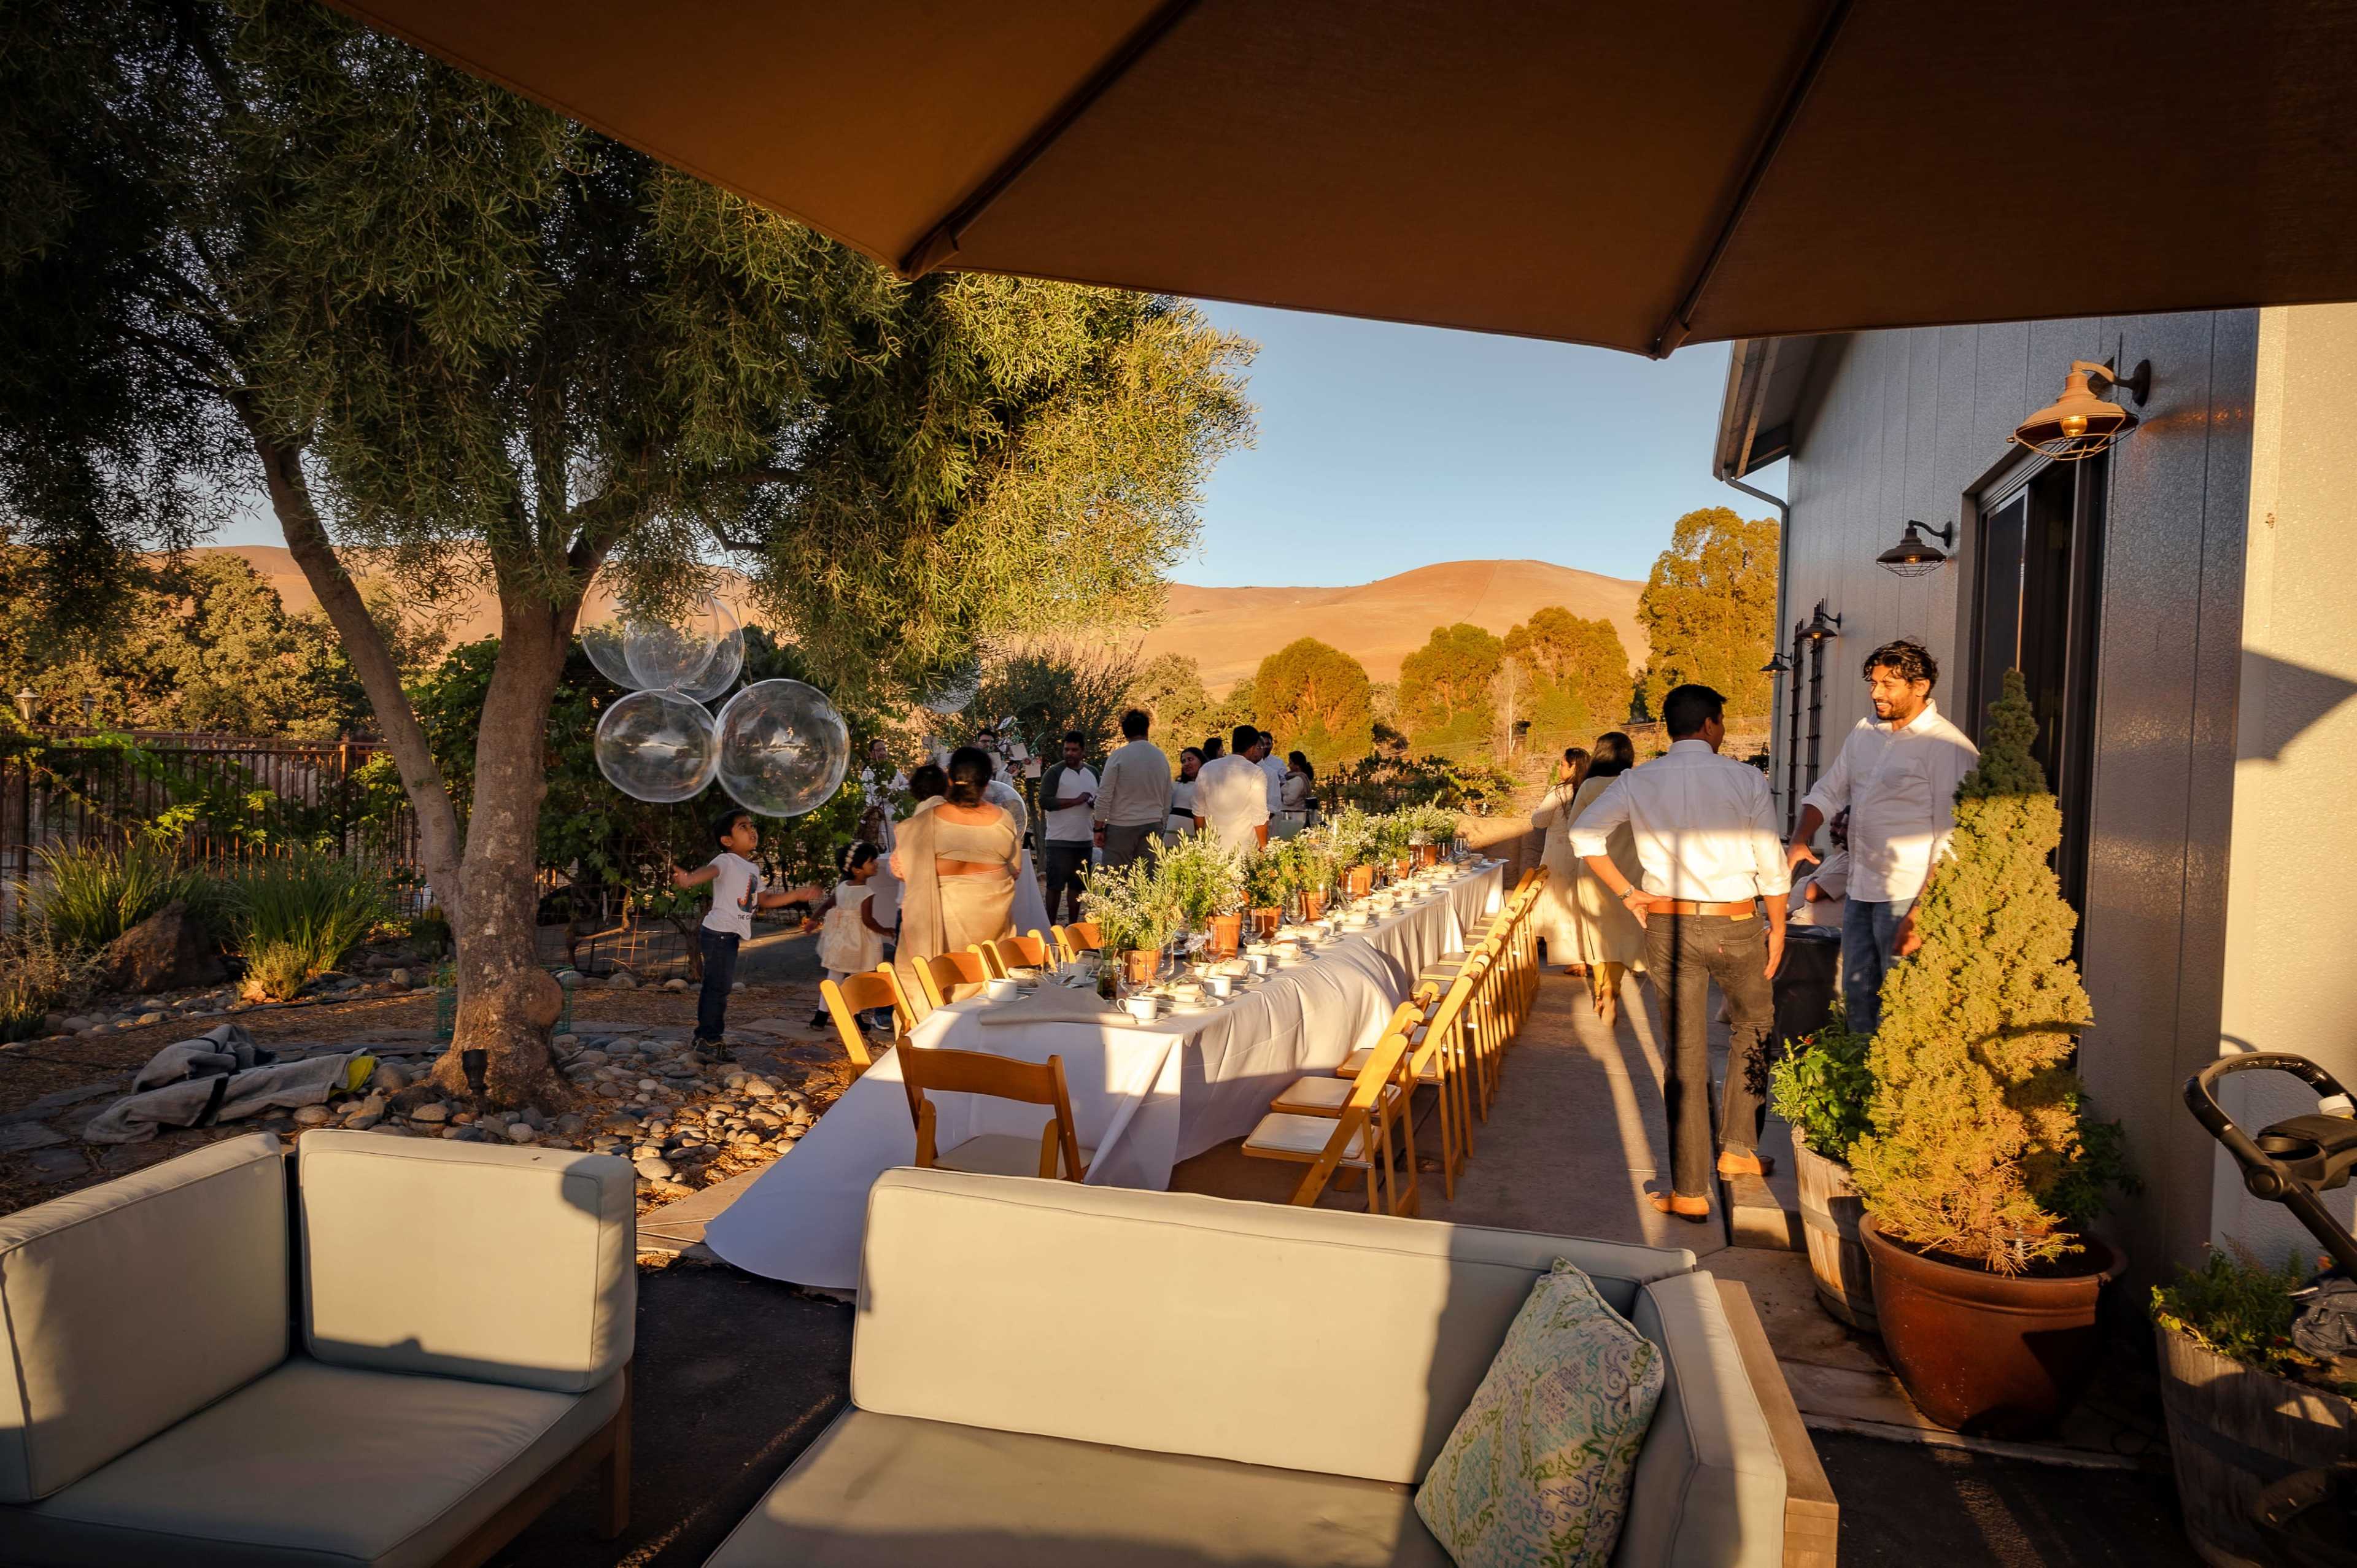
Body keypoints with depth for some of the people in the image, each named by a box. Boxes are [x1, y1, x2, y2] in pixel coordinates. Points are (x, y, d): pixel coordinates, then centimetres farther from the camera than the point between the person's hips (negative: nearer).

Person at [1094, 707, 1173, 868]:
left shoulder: (1118, 756, -6)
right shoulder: (1162, 758, 9)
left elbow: (1104, 796, -6)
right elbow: (1167, 802, 15)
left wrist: (1099, 828, 0)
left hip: (1122, 827, -4)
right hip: (1153, 827, 4)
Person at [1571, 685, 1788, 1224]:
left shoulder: (1637, 782, -1)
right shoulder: (1746, 780, -6)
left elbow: (1584, 834, -7)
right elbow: (1770, 863, -3)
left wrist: (1627, 893, -1)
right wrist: (1778, 926, 9)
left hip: (1668, 923, 1)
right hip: (1734, 923, -1)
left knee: (1685, 1052, 7)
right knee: (1753, 1027, 25)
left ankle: (1690, 1191, 11)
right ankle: (1738, 1149, 27)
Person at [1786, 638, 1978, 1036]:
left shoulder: (1948, 748, -12)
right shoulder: (1866, 732, 11)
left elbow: (1952, 843, -16)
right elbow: (1827, 792, 19)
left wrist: (1922, 916, -21)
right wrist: (1799, 841, 0)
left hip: (1908, 898, -7)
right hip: (1860, 892, 7)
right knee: (1857, 997, 15)